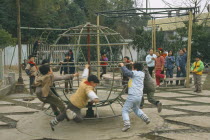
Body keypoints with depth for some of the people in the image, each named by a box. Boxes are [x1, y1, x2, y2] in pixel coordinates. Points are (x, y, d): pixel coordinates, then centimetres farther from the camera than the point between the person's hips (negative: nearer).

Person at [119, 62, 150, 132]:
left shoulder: (135, 73, -8)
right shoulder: (142, 74, 14)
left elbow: (127, 72, -24)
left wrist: (122, 66, -9)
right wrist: (134, 64, 47)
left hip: (132, 95, -8)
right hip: (139, 96, 8)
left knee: (125, 110, 0)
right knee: (136, 109, 30)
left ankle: (127, 124, -17)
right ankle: (145, 118, 15)